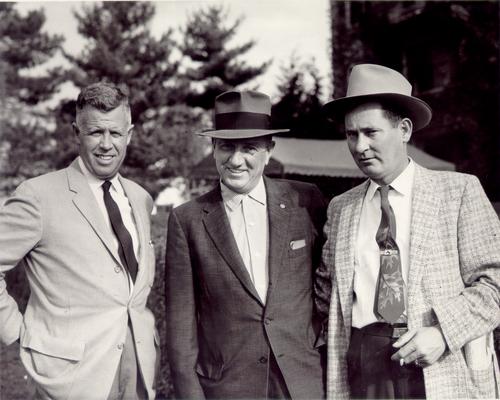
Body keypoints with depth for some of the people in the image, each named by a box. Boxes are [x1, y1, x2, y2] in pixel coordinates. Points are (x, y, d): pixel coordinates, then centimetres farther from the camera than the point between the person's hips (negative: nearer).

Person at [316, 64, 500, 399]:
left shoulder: (460, 191, 1)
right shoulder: (340, 208, 11)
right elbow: (328, 290, 16)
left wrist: (444, 332, -14)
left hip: (443, 371, -2)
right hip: (361, 371, 2)